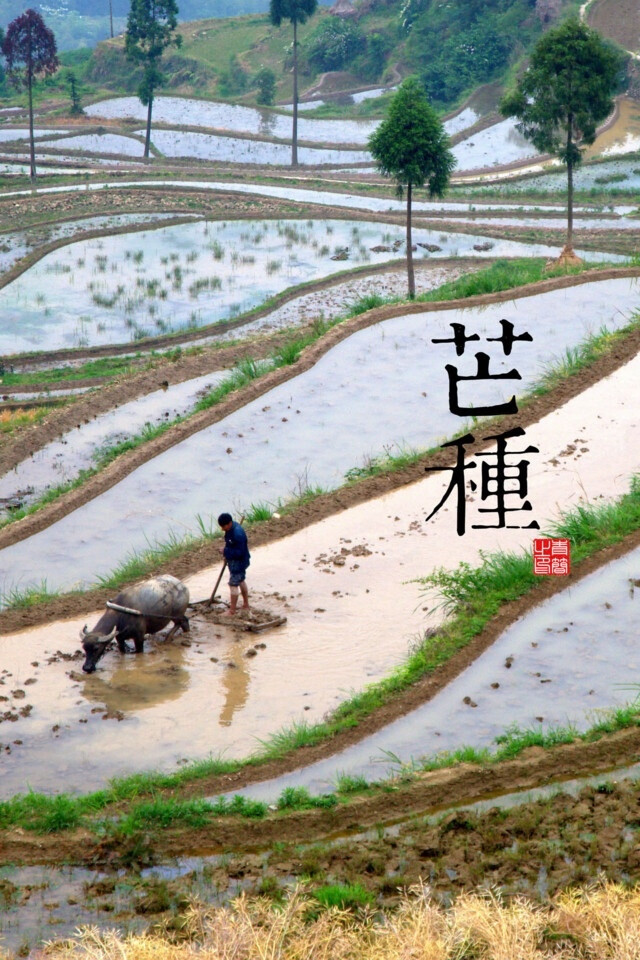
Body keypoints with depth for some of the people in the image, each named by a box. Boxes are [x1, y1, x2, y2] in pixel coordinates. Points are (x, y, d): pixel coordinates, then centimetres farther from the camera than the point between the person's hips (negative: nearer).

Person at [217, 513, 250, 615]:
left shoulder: (238, 534, -33)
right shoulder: (231, 528, -2)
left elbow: (239, 552, -30)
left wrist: (225, 551, -23)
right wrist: (226, 551, 2)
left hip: (238, 562, -11)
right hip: (234, 560, 11)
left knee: (233, 584, -4)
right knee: (241, 581, 22)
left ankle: (232, 610, 5)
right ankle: (246, 605, 38)